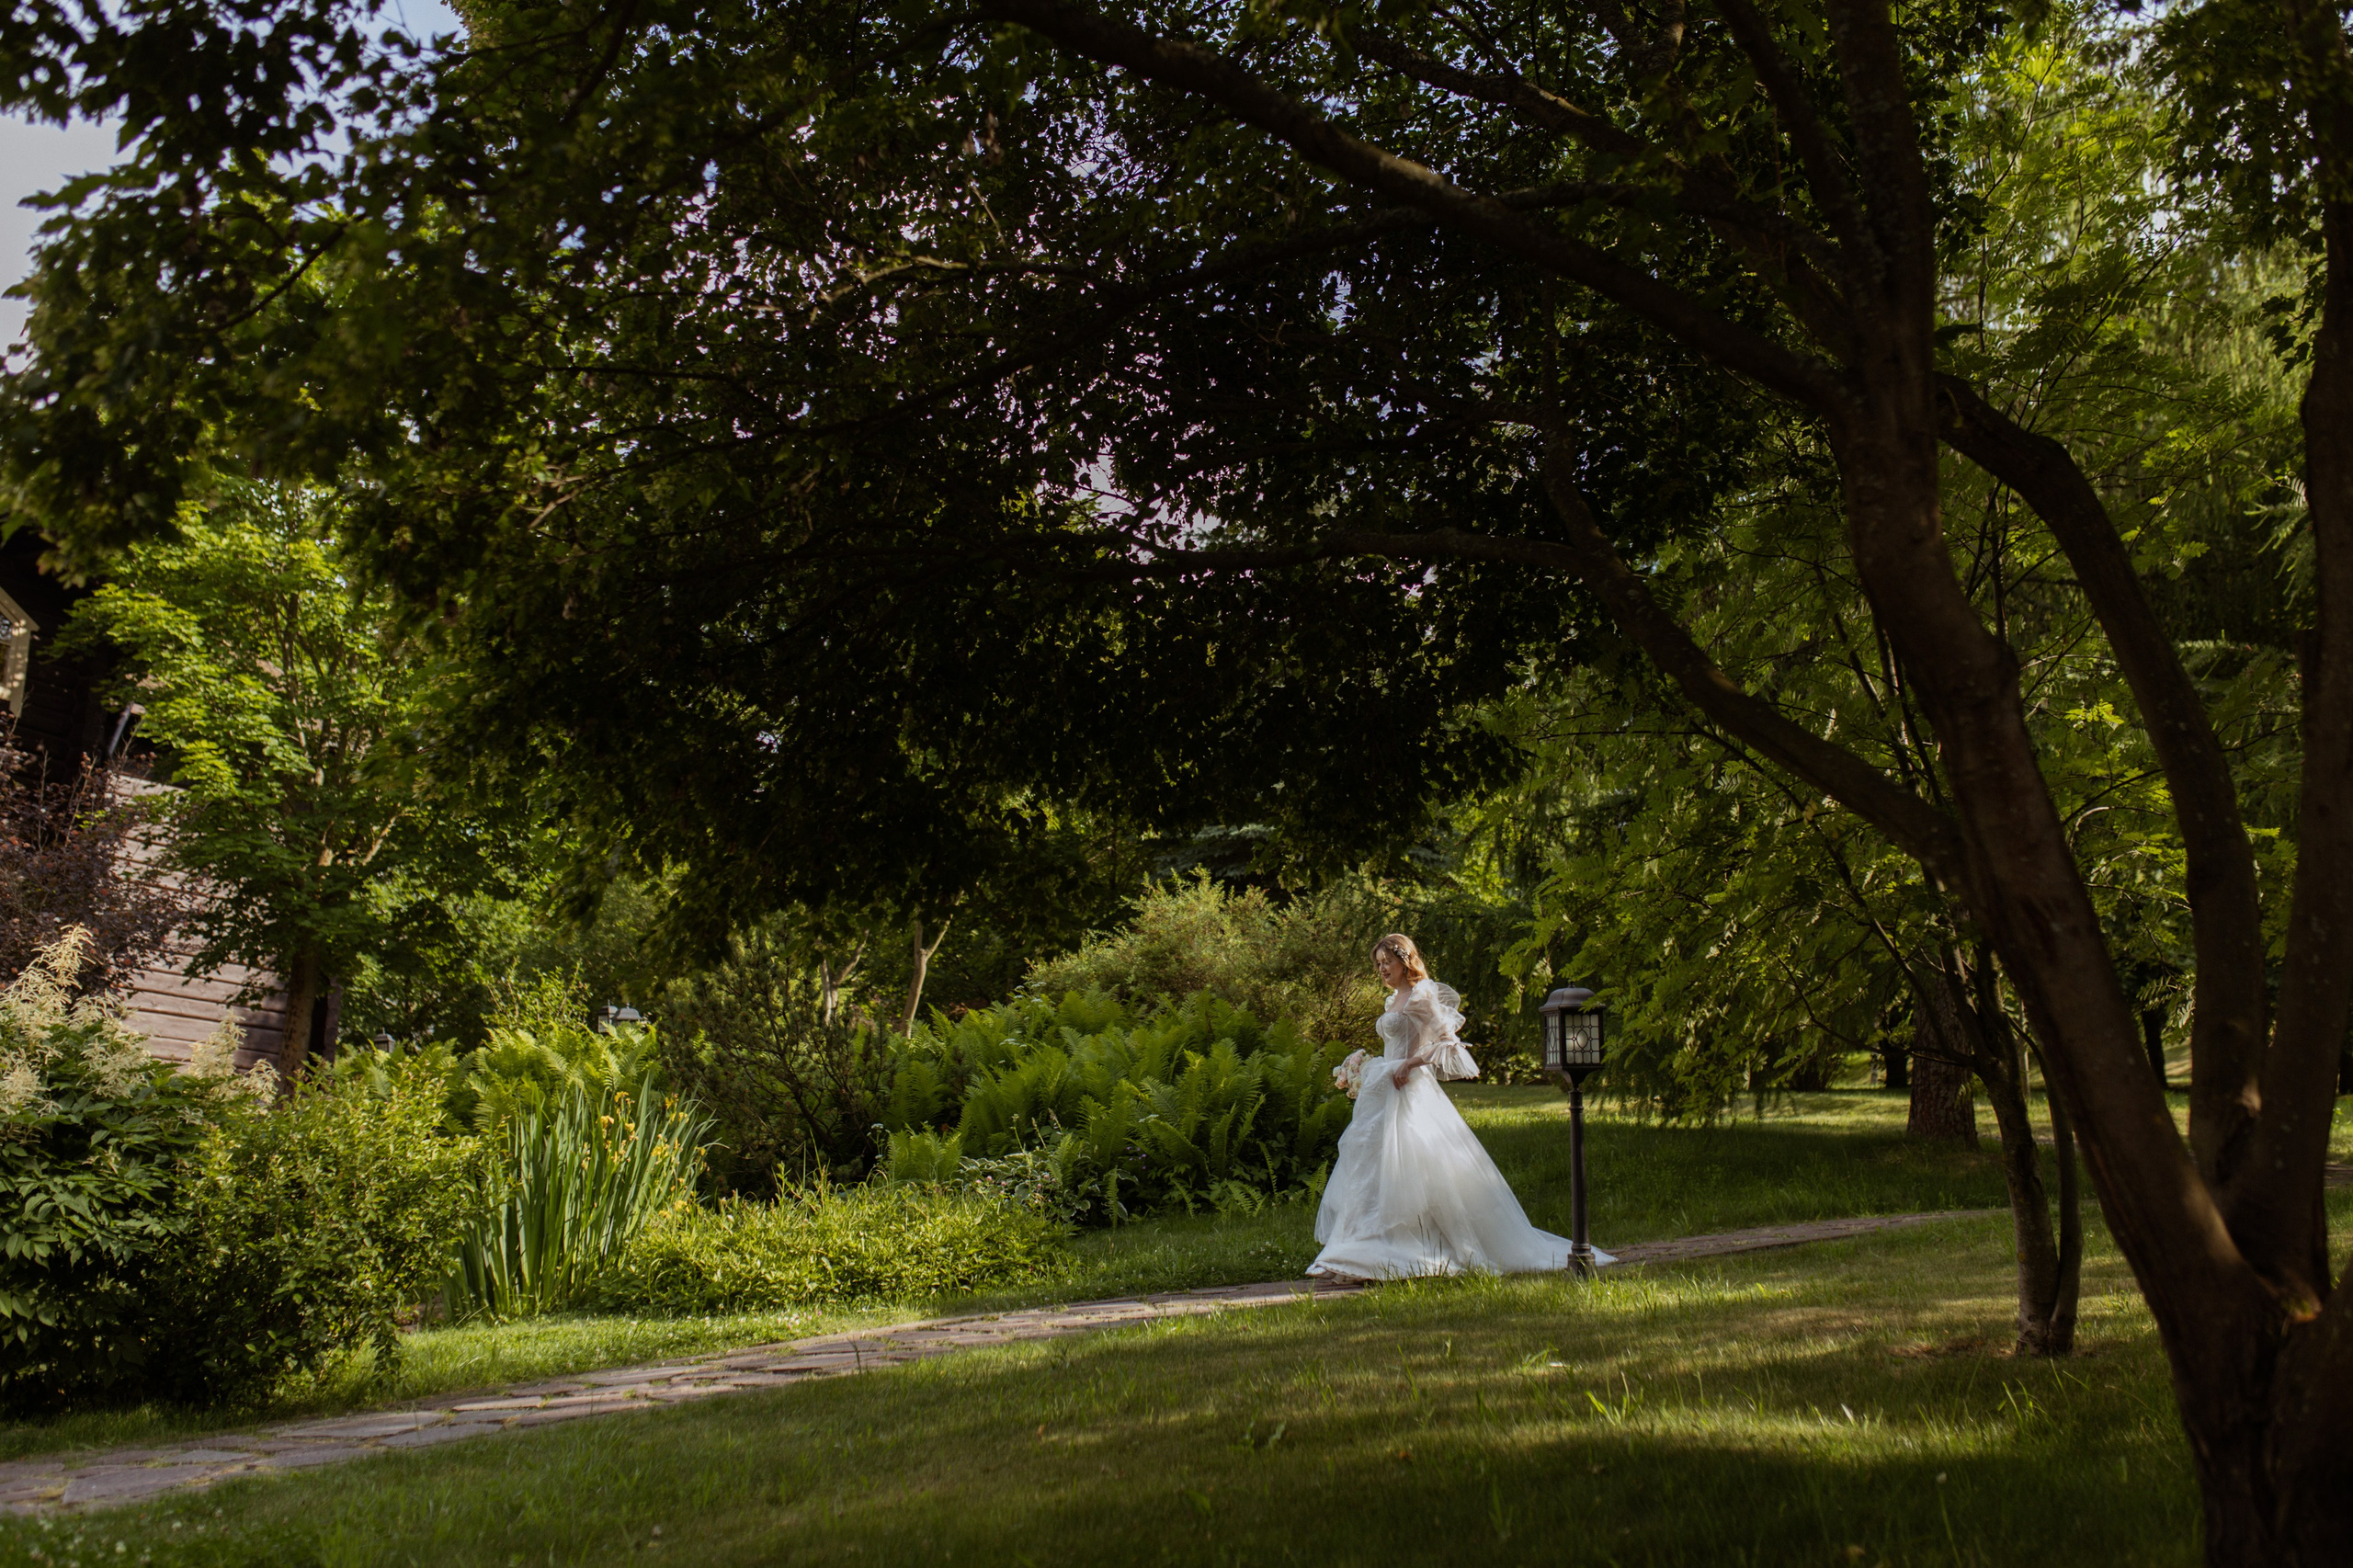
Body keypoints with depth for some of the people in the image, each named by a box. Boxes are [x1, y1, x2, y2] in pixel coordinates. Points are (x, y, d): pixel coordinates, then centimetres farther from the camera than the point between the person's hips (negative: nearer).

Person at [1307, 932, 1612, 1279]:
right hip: (1384, 1095, 9)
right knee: (1375, 1172, 5)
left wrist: (1410, 1063, -20)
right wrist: (1367, 1065, 13)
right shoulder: (1394, 1000, 18)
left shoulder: (1421, 996, -8)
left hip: (1410, 1094, -9)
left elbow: (1447, 1040, -14)